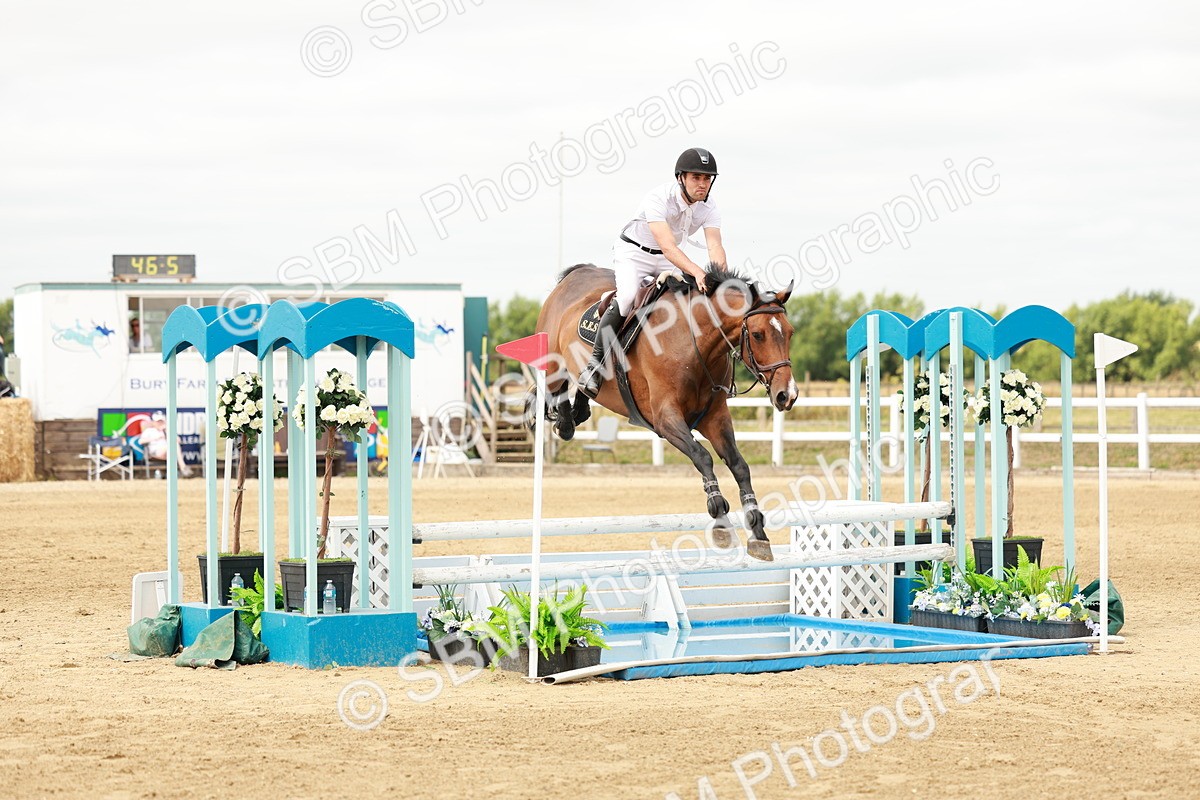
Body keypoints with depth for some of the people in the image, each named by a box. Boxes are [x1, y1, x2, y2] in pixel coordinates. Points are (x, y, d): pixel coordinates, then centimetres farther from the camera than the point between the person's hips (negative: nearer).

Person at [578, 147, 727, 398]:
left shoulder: (708, 207, -14)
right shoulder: (658, 199, -32)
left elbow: (715, 246, -24)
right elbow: (667, 246, -42)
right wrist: (697, 272, -56)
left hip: (668, 258, 6)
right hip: (633, 251, -6)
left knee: (698, 294, -11)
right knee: (627, 297, -29)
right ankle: (595, 363, -21)